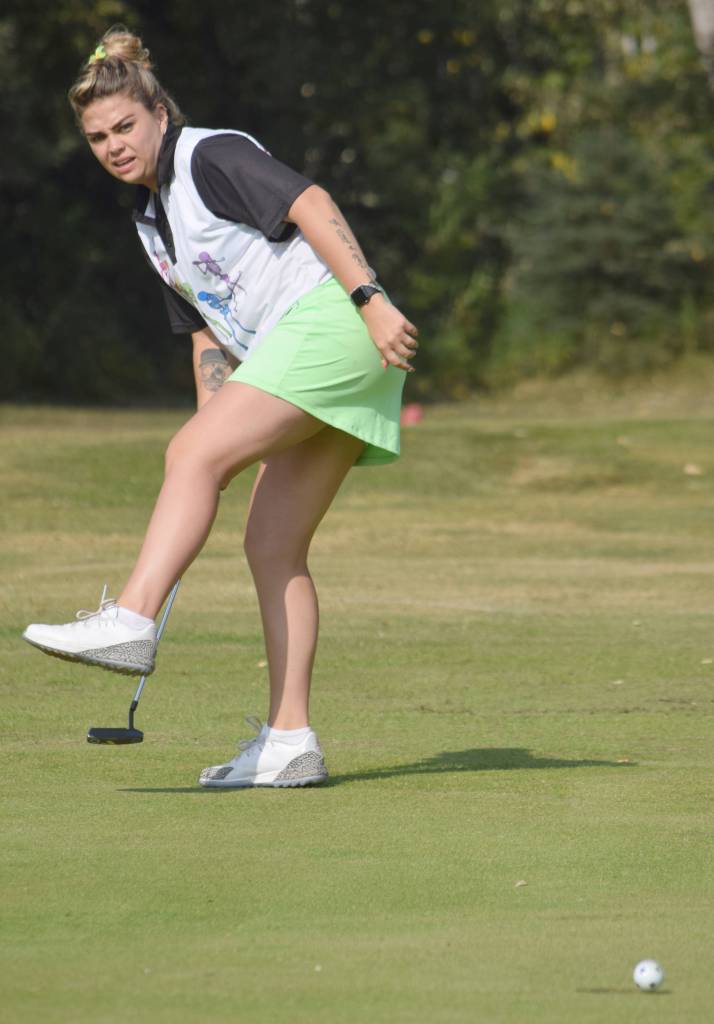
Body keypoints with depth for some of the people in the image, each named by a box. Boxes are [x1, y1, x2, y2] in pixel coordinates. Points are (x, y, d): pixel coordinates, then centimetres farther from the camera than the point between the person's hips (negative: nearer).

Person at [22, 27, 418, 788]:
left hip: (326, 321, -9)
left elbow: (311, 204, -16)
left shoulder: (212, 156, -4)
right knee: (271, 546, 3)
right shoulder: (151, 217, 22)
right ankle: (289, 741, 0)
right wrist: (216, 427, 15)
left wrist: (370, 298, -26)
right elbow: (207, 334, 25)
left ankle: (131, 619, -36)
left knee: (190, 454, -23)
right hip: (289, 353, 9)